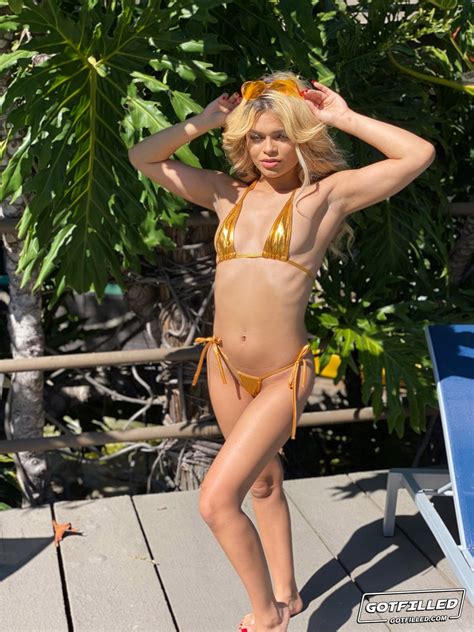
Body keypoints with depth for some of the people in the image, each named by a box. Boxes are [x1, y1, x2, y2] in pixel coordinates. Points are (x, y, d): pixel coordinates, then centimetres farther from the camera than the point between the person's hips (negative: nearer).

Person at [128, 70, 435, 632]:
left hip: (282, 377, -6)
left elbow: (419, 155, -13)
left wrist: (343, 118, -7)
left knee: (216, 500, -12)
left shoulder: (326, 194, -6)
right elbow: (143, 159, 11)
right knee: (264, 484, 21)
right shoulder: (228, 193, 6)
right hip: (226, 368, 6)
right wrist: (203, 122, 3)